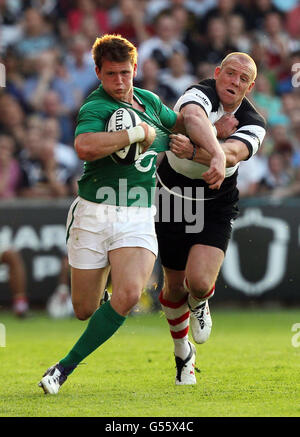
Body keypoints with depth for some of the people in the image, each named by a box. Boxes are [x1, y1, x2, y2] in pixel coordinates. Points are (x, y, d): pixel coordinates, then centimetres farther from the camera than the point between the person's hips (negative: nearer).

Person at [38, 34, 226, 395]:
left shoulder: (149, 101, 11)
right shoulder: (95, 108, -10)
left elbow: (184, 122, 29)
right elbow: (84, 147, -31)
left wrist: (217, 153, 13)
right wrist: (138, 133, -22)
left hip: (138, 218, 3)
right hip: (94, 213, -3)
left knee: (128, 295, -22)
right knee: (84, 310, 2)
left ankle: (66, 366, -11)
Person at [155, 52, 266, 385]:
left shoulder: (253, 124, -12)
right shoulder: (201, 94, -18)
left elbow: (232, 154, -34)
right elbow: (192, 117, -44)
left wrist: (194, 151, -54)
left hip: (215, 207, 0)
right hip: (171, 198, 0)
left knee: (199, 282, -20)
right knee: (175, 285, 9)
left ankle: (199, 304, 20)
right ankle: (183, 353, 37)